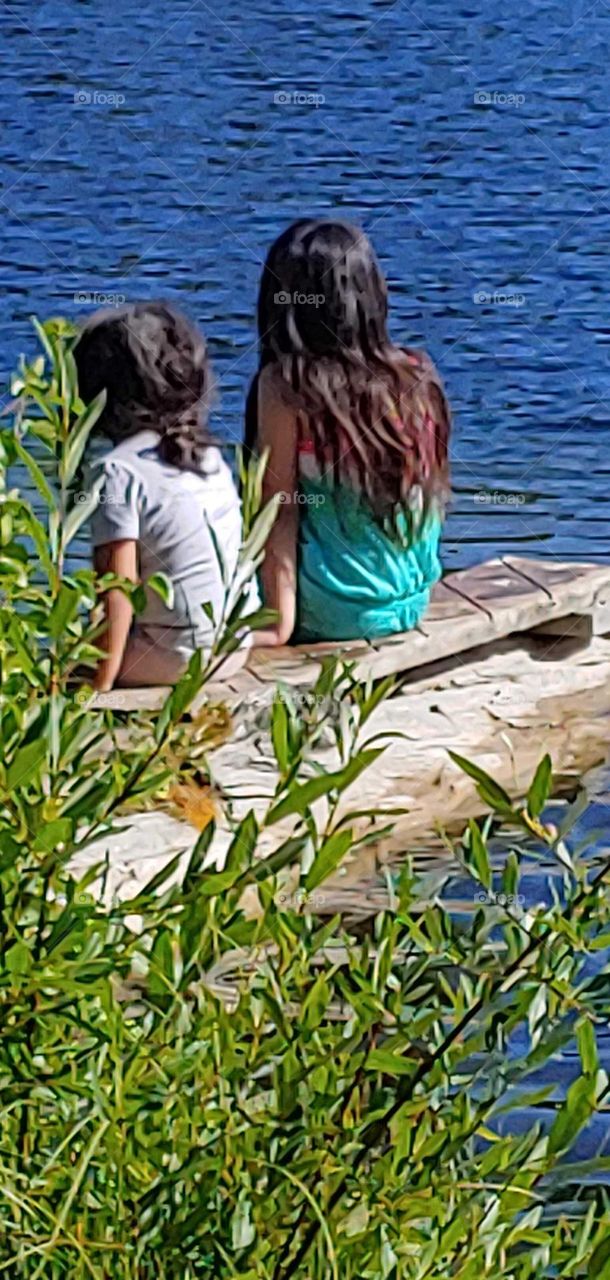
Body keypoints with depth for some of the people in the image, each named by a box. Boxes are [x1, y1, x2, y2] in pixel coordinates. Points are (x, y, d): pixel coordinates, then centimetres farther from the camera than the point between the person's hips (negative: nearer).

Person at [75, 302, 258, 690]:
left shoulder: (118, 472, -14)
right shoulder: (211, 457, 8)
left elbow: (118, 588, -18)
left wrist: (102, 683, -15)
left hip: (175, 658, -8)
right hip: (235, 647, 8)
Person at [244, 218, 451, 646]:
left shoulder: (284, 386, -15)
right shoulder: (419, 375, -2)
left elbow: (280, 513, -14)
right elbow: (434, 498, 6)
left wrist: (280, 624, -12)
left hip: (333, 612, -6)